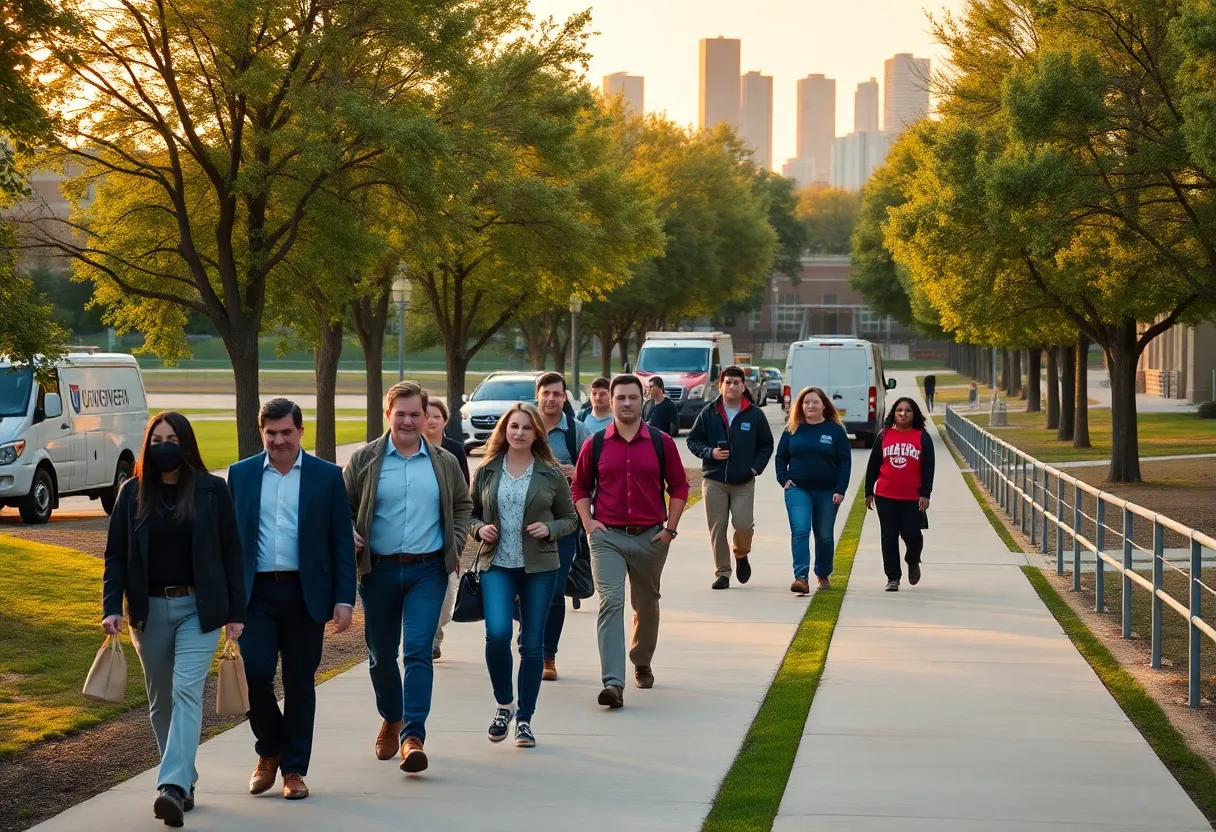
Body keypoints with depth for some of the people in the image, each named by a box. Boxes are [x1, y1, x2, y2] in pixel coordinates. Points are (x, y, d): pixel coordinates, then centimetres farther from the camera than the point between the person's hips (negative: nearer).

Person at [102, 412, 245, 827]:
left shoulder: (211, 491, -2)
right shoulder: (134, 493, 3)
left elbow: (230, 553, 0)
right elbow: (115, 555, 3)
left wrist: (235, 613, -2)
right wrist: (111, 607, -9)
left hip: (199, 608, -3)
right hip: (150, 610, 3)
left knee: (186, 691, -15)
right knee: (160, 700, 10)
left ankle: (173, 786, -23)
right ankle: (184, 782, 22)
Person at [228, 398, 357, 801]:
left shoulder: (328, 476, 3)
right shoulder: (241, 474, 7)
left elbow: (342, 541, 2)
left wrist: (344, 599, -5)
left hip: (306, 593, -1)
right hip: (256, 592, 1)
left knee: (300, 684, 4)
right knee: (254, 673, -10)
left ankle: (294, 769, 15)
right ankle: (269, 752, 14)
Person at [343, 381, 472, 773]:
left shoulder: (444, 462, 6)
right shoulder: (365, 460, 2)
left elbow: (462, 505, 21)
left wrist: (455, 544, 8)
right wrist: (348, 535, -9)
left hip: (427, 570, -1)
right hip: (379, 569, 1)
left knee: (418, 650, -13)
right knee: (381, 653, 11)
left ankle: (412, 736, -17)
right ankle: (391, 720, 35)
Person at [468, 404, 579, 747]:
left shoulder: (551, 474, 2)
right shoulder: (486, 472, 5)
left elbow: (570, 518, 9)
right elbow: (469, 513, 15)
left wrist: (550, 530, -10)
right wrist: (480, 528, -6)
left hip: (539, 567, 0)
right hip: (497, 565, 0)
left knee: (532, 644, 4)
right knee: (497, 633, -19)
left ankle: (524, 718, 16)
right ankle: (503, 704, 5)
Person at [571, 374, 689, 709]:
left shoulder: (661, 443, 1)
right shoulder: (595, 445, 2)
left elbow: (679, 486, 7)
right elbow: (580, 487, 12)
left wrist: (670, 528, -1)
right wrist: (588, 522, -2)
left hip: (650, 537, 2)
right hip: (607, 536, -1)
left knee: (646, 606, 16)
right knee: (611, 602, -16)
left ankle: (642, 664, 41)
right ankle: (613, 683, -23)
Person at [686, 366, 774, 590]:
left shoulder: (755, 415, 4)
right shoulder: (708, 414, 4)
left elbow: (766, 445, 12)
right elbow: (693, 440, 9)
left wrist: (756, 467, -2)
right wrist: (710, 453, -9)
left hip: (744, 482, -1)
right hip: (714, 481, 1)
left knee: (744, 525, -11)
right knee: (717, 528, 0)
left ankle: (741, 555, 21)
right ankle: (722, 572, 11)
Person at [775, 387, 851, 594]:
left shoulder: (835, 430, 1)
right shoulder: (792, 430, 5)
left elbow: (845, 461, -1)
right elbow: (781, 457, 12)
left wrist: (840, 490, -8)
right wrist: (783, 479, -3)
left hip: (827, 492, 0)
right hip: (798, 489, 0)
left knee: (825, 535, 11)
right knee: (800, 531, -15)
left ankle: (823, 574, 29)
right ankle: (801, 577, -23)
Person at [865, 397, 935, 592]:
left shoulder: (922, 437, 2)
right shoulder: (884, 435, 5)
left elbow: (928, 467, 0)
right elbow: (873, 465, 9)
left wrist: (925, 494, -7)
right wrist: (869, 492, 7)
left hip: (912, 497, -1)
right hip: (885, 496, 1)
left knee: (911, 534, -5)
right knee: (889, 537, 2)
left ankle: (913, 562, 28)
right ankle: (893, 577, 10)